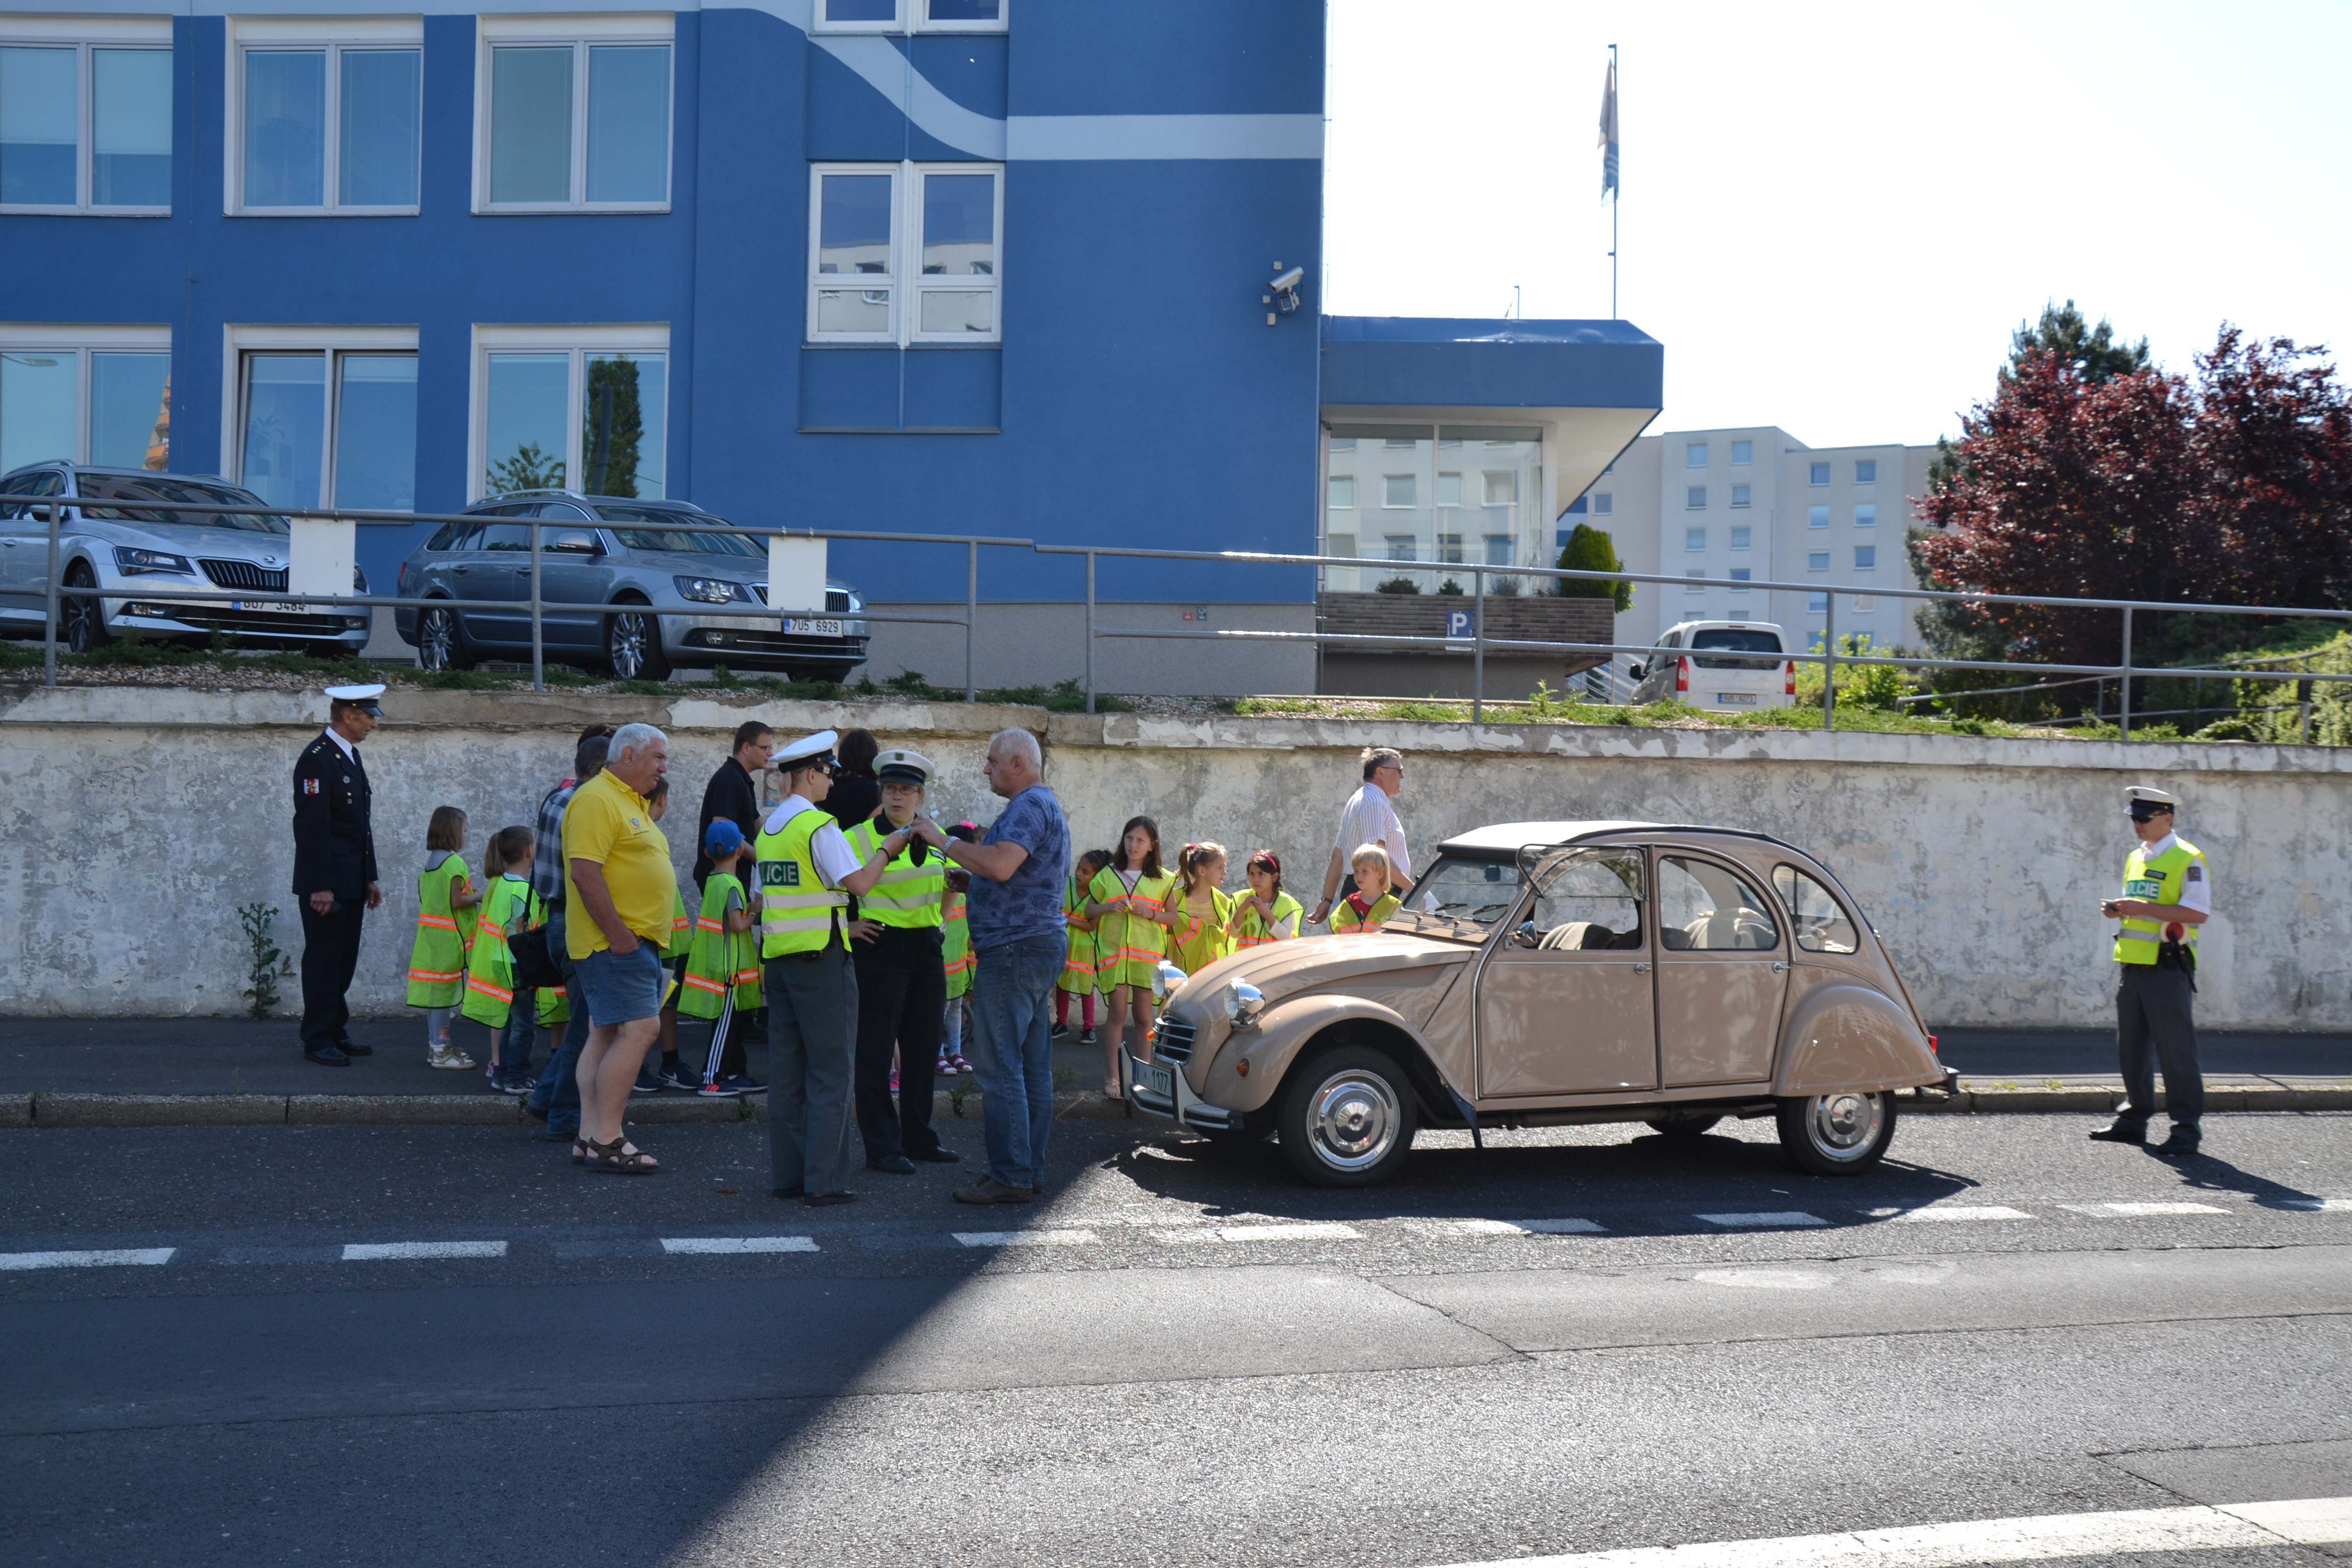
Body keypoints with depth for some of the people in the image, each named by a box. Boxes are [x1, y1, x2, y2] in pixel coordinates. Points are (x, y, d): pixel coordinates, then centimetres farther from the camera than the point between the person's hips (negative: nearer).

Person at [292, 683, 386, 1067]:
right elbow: (311, 826, -19)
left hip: (351, 882, 9)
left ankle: (337, 1032, 21)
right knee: (323, 960, -2)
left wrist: (370, 877, 18)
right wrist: (320, 887, -22)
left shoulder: (351, 755, 15)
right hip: (326, 884, -9)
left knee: (344, 961, 13)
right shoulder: (317, 759, -15)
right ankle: (318, 1042, 5)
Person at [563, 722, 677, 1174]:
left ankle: (590, 1137, 13)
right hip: (617, 943, -10)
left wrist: (636, 937, 18)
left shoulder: (634, 802, 20)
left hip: (637, 941, 10)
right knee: (639, 1029, -14)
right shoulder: (597, 799, -12)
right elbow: (584, 872, -21)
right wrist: (620, 935, -22)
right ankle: (606, 1141, -11)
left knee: (606, 1034, 10)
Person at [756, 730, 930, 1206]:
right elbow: (860, 884, -15)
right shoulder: (818, 824, -11)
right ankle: (824, 1180, -5)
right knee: (830, 1070, -3)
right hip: (820, 954, -8)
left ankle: (786, 1175, 14)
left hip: (778, 954, 8)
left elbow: (761, 899, 17)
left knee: (786, 1067, 10)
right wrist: (887, 849, 0)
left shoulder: (768, 828, 14)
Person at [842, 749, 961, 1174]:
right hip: (881, 946, -6)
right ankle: (882, 1147, 4)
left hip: (927, 948, 6)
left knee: (923, 1046, 11)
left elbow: (949, 884, 26)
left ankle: (919, 1137, 23)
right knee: (876, 1048, -2)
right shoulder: (860, 837, -8)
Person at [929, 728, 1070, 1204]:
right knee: (1033, 1066, 10)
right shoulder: (1047, 806, 22)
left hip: (1015, 946, -11)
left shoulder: (1028, 807, -13)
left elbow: (1001, 865, -27)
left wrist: (945, 842, -17)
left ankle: (1009, 1176, -8)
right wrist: (969, 882, 22)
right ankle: (1031, 1170, 14)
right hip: (1044, 940, 11)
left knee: (1001, 1066, -9)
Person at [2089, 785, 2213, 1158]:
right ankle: (2134, 1119, 22)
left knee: (2176, 1050, -5)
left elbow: (2198, 912, -17)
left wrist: (2143, 908, -22)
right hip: (2132, 963, 8)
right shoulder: (2135, 858, 17)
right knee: (2131, 1047, 13)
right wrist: (2120, 911, 4)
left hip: (2168, 966, -8)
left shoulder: (2188, 859, -8)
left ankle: (2186, 1129, 1)